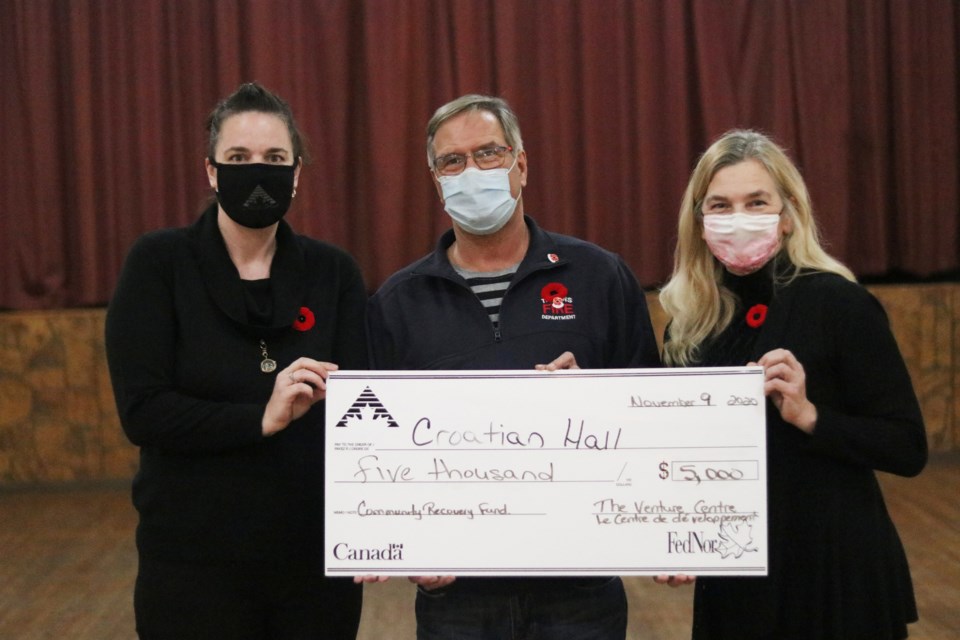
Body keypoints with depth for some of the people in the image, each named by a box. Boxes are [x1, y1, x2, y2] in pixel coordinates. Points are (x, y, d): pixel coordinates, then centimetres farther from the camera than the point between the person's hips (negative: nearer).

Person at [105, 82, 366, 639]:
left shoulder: (333, 272, 3)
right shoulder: (158, 264, -4)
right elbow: (142, 410, -12)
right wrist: (260, 419, -23)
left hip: (317, 560, 3)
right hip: (196, 565, -2)